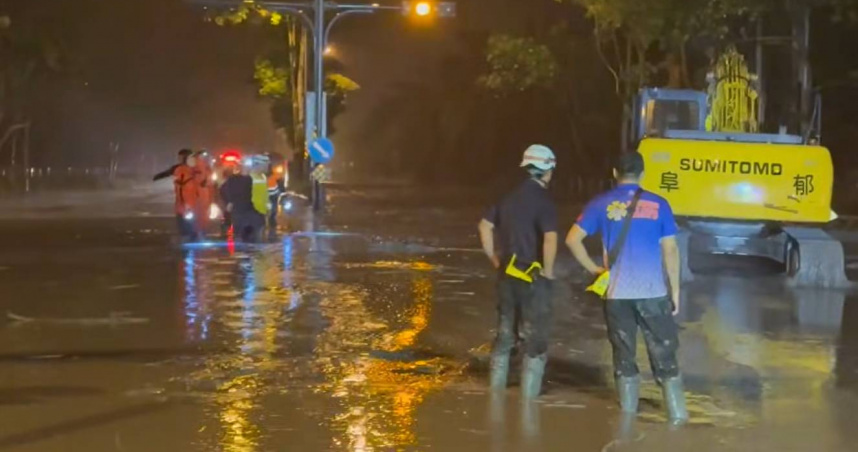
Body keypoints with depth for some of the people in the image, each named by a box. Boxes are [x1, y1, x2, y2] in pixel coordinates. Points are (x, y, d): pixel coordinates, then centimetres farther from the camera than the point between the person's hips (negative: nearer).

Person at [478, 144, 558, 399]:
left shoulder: (510, 197, 7)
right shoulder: (543, 202, -15)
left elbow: (485, 226, 13)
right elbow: (550, 239, -27)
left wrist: (493, 258, 17)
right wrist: (548, 271, -14)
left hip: (507, 274, 7)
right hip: (533, 277, -7)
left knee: (505, 330, 18)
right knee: (535, 336, 3)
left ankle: (497, 384, 25)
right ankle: (529, 392, 4)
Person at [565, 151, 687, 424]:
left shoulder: (601, 205, 1)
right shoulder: (658, 204, -1)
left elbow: (573, 239, -4)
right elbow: (670, 250, -1)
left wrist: (594, 269, 6)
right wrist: (675, 290, 6)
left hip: (617, 293, 1)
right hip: (653, 292, -1)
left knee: (624, 356, 10)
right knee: (664, 355, 7)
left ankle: (628, 416, 12)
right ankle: (678, 415, 7)